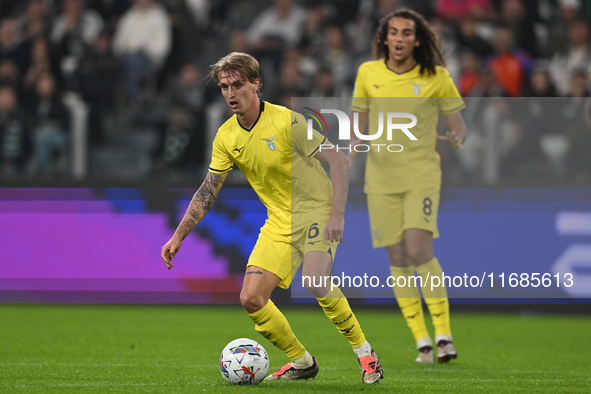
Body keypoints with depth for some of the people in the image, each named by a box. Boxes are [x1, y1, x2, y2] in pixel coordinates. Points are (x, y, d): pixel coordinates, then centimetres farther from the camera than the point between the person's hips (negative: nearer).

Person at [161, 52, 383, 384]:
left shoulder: (287, 122, -17)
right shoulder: (226, 136, 1)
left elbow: (338, 159, -14)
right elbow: (208, 191, 10)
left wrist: (337, 215, -21)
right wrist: (178, 237, 5)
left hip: (316, 211, -6)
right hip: (279, 223, 6)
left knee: (315, 282, -31)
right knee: (251, 299, -6)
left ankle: (364, 352, -11)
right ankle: (302, 362, 13)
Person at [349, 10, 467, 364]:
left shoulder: (436, 77, -2)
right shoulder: (368, 73, 4)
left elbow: (458, 124, 4)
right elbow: (358, 120, 15)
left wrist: (456, 138, -19)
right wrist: (354, 145, -5)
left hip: (422, 173, -3)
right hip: (381, 177, 3)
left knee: (419, 251, -18)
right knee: (398, 259, 0)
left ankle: (444, 332, -10)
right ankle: (422, 341, 7)